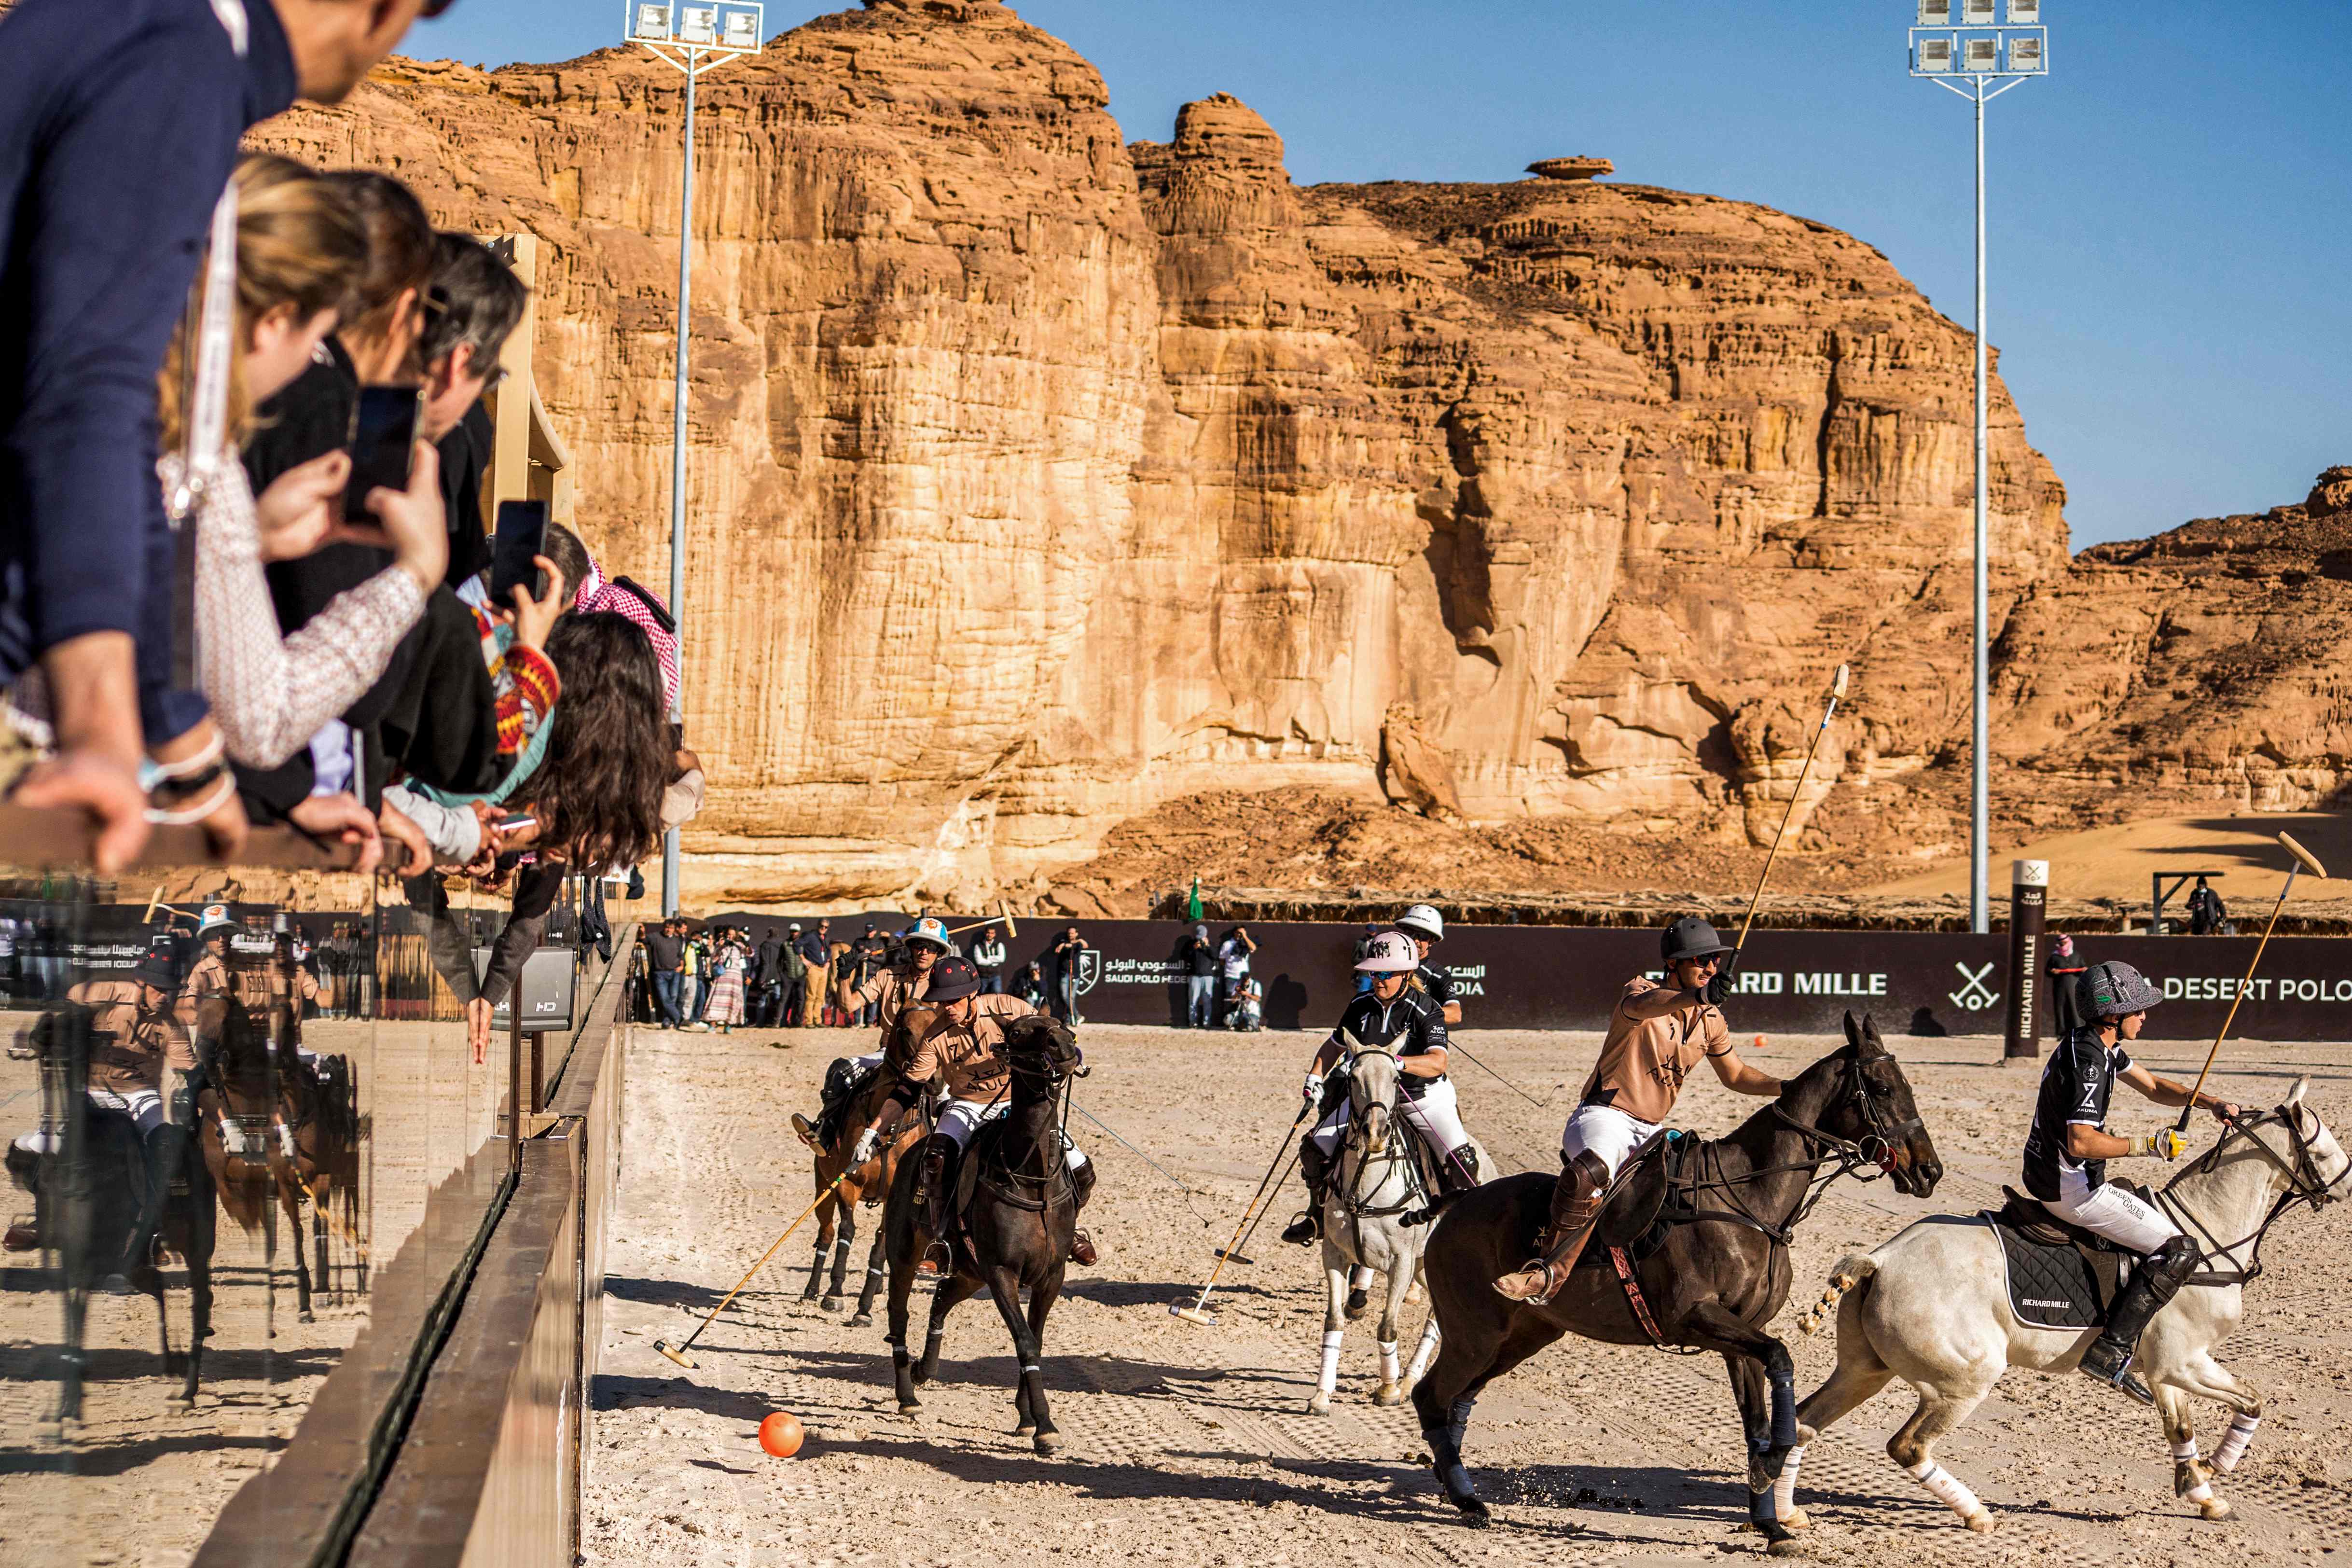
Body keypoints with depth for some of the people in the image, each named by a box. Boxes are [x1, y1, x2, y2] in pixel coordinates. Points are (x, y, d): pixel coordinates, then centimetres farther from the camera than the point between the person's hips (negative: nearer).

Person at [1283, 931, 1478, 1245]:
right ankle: (1318, 1216, 18)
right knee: (1315, 1148, -5)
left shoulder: (1425, 1011, -17)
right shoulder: (1360, 1007, -1)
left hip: (1424, 1098, -4)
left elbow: (1437, 1062, -30)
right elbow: (1334, 1045, 15)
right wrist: (1315, 1077, -2)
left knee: (1461, 1159, -24)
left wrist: (1397, 1062, -46)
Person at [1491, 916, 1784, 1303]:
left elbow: (1736, 1075, 22)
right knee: (1592, 1171, -38)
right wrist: (1697, 997, -55)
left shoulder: (1711, 1021, 12)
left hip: (1650, 1132, 8)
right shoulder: (1643, 990, -10)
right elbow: (1640, 1006, -36)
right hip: (1603, 1116, -8)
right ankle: (1550, 1267, -34)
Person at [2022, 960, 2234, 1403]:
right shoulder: (2089, 1061, -22)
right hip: (2073, 1189, -10)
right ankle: (2112, 1350, -16)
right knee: (2180, 1250, -11)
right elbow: (2081, 1142, -30)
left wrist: (2210, 1102, 5)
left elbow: (2153, 1087, 18)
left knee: (2151, 1204, 34)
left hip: (2050, 1176, 10)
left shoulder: (2103, 1046, 10)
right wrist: (2148, 1145, -25)